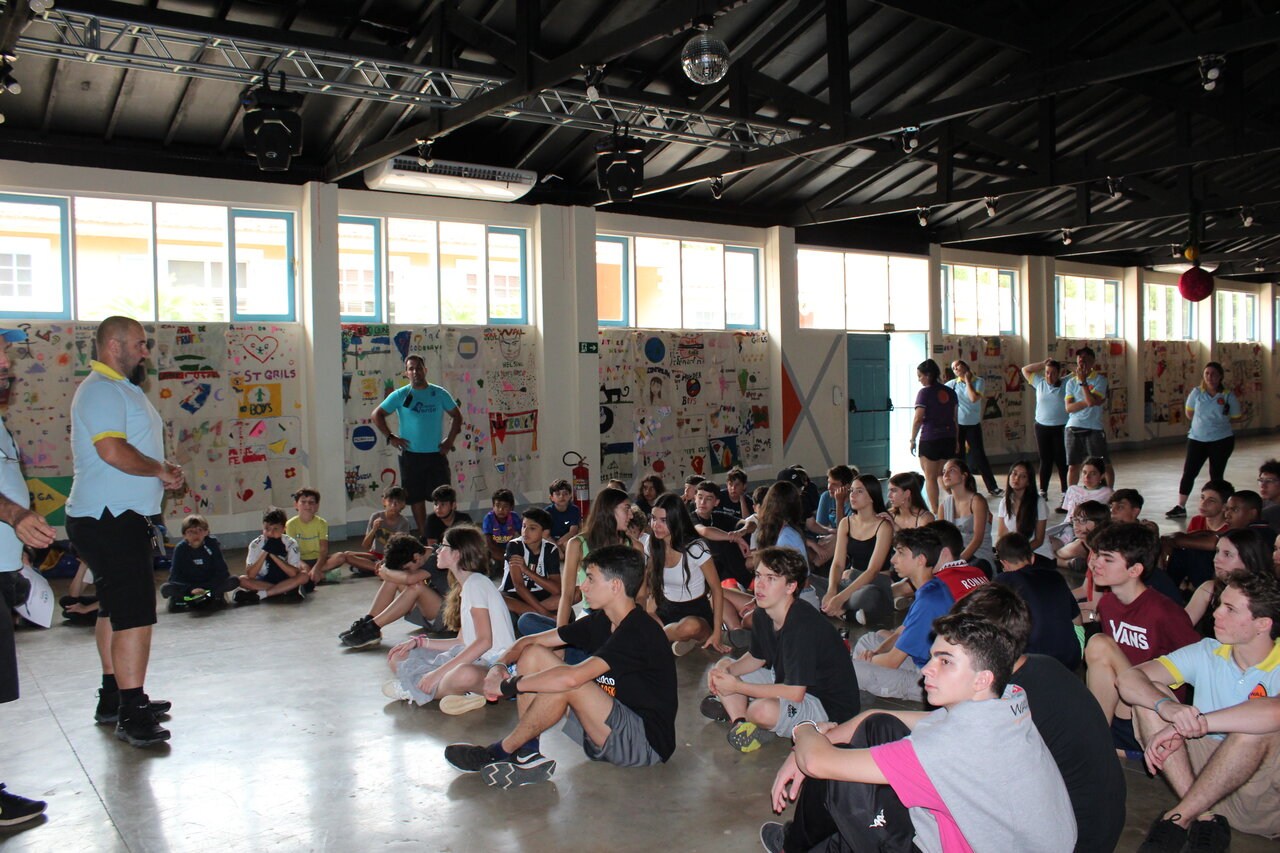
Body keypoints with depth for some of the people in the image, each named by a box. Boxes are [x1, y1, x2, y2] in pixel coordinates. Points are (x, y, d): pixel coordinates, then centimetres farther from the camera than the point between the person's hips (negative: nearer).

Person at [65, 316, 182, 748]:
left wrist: (162, 469, 9)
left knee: (116, 610, 17)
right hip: (109, 518, -11)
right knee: (135, 613, -13)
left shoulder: (123, 388, 20)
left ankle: (114, 696, 28)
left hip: (124, 517, 11)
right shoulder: (101, 390, -14)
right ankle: (132, 712, -10)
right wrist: (160, 470, -14)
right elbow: (113, 450, -27)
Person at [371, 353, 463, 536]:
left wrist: (450, 440, 3)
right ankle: (423, 534, 17)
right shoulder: (400, 395, 0)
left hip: (437, 454, 1)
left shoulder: (439, 394, 4)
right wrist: (390, 437, -4)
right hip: (411, 455, -1)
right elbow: (377, 414, 4)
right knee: (416, 497, 6)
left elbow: (456, 416, 13)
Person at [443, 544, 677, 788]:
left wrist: (507, 685, -24)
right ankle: (528, 756, -7)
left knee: (564, 681, -31)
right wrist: (500, 665, -12)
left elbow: (572, 678, -35)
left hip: (647, 742, -9)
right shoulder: (600, 621, 5)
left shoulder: (639, 632, -23)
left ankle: (501, 752, -9)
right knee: (533, 653, 1)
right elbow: (530, 641, 9)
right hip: (610, 730, 9)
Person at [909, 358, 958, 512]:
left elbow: (918, 419, -13)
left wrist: (912, 440, -5)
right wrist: (956, 440, 19)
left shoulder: (924, 392, -10)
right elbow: (954, 418, 13)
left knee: (930, 477, 3)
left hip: (930, 440, -6)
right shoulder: (950, 392, 9)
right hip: (949, 439, 6)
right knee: (942, 474, 18)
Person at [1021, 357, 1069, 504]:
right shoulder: (1040, 383, 7)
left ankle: (1065, 491, 8)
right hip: (1042, 427, 3)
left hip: (1060, 428, -3)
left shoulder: (1065, 385, -2)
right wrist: (1043, 364, 7)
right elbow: (1025, 369, 14)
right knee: (1045, 460, 8)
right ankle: (1043, 491, 13)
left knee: (1061, 461, -1)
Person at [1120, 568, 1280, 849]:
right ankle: (1203, 817, -20)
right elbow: (1129, 679, -11)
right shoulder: (1207, 653, 1)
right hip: (1205, 769, 4)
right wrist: (1167, 707, -32)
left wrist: (1197, 722, -35)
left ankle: (1179, 818, -18)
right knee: (1149, 695, -11)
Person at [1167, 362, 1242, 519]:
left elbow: (1236, 418, 1)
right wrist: (1204, 422, 4)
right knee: (1188, 472, 1)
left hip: (1221, 440, -2)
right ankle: (1180, 507, 8)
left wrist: (1219, 423, -10)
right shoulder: (1197, 392, -2)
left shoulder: (1228, 395, -6)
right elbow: (1189, 414, 10)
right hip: (1197, 439, 2)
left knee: (1216, 474, 7)